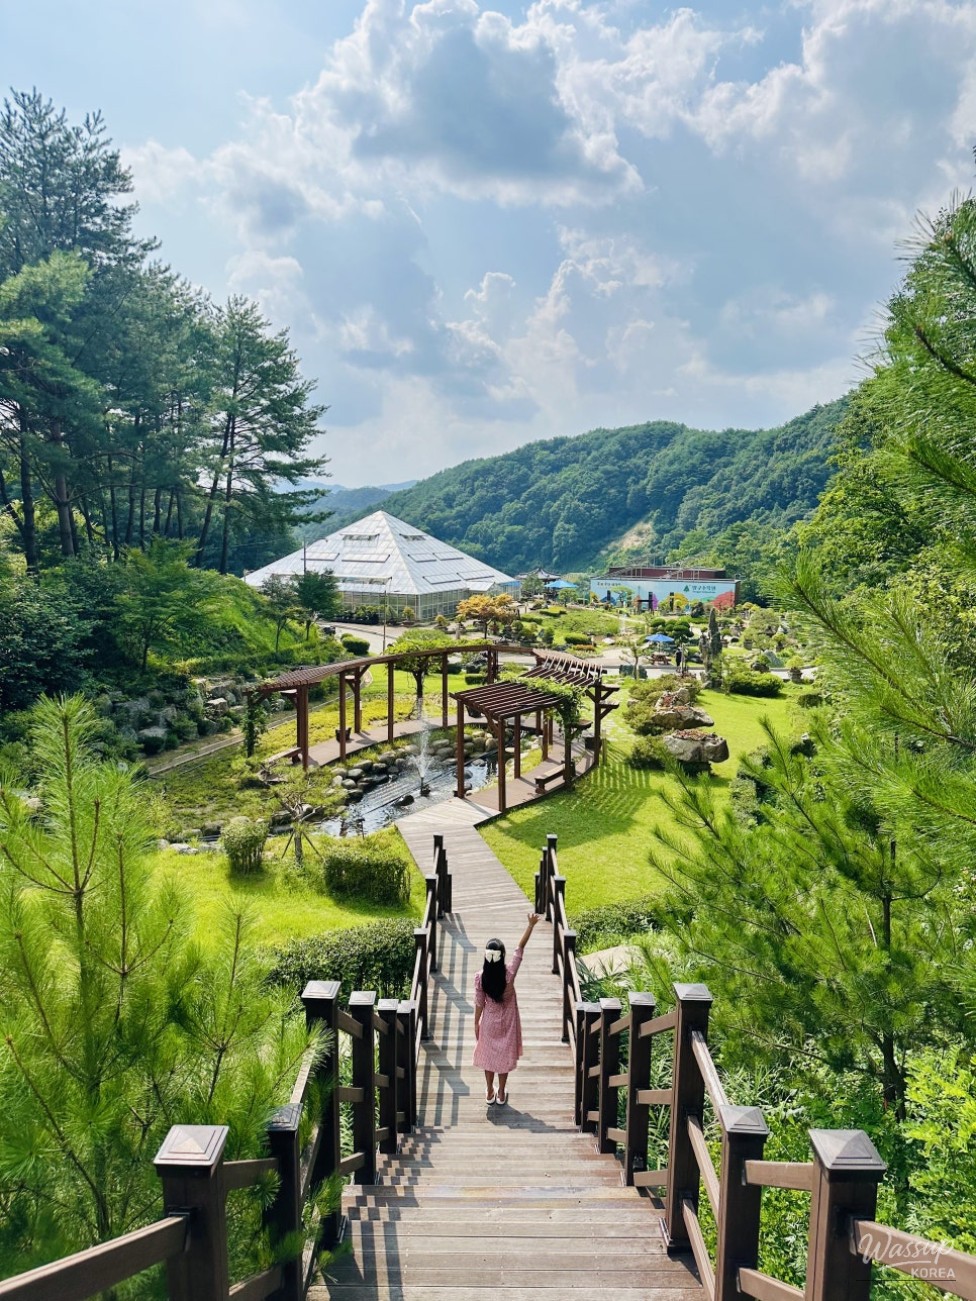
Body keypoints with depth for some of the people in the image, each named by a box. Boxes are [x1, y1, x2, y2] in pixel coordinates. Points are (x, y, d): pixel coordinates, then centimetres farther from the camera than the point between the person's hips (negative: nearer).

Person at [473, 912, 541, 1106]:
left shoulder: (480, 977, -23)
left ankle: (490, 1093, 35)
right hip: (507, 1022, 0)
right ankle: (501, 1094, 33)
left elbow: (479, 1003, -11)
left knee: (488, 1055, 21)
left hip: (489, 1022, 0)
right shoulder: (509, 973, -27)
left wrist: (476, 1024, 5)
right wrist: (531, 925, -16)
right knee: (504, 1056, 19)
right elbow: (520, 947, -22)